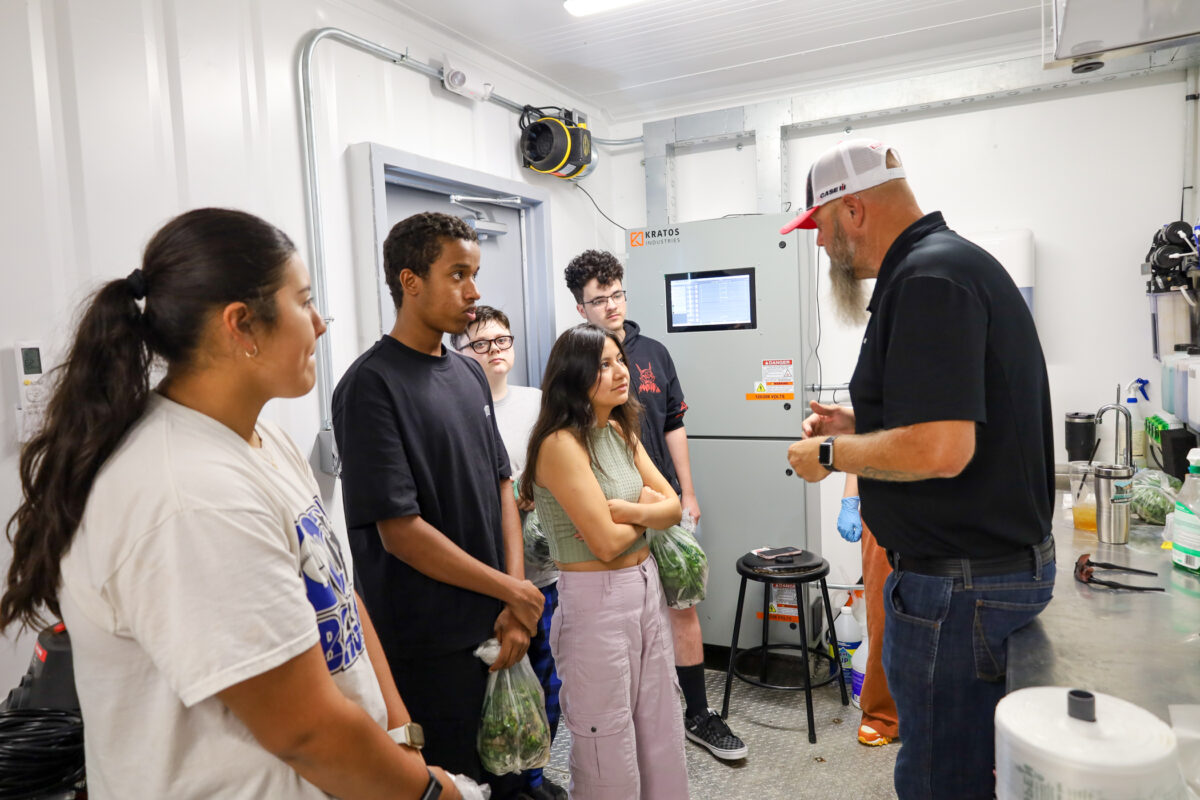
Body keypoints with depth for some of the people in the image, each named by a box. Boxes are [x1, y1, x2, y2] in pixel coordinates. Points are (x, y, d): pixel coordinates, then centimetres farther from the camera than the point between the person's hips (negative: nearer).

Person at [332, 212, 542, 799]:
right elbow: (400, 531, -19)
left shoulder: (469, 375, 7)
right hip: (431, 645, -7)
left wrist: (516, 607, -2)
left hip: (497, 627, 7)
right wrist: (513, 591, -11)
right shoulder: (372, 386, -16)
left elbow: (501, 484, 8)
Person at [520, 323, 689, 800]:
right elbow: (607, 543, -21)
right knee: (609, 748, 8)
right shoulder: (561, 443, -18)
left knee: (662, 732, 19)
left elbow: (673, 506, 3)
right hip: (597, 599, -7)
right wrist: (648, 512, -3)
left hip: (646, 585, 8)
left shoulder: (621, 431, 6)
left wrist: (628, 510, -16)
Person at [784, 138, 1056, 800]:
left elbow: (938, 450, -29)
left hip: (959, 581, -11)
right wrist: (859, 424, 13)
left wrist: (830, 454, -14)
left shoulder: (928, 279, -21)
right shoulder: (957, 261, 13)